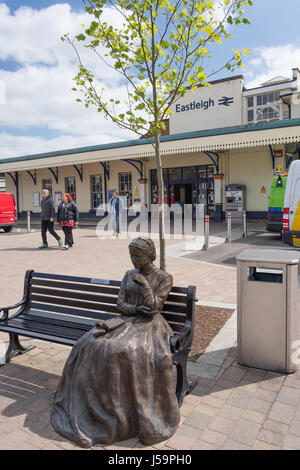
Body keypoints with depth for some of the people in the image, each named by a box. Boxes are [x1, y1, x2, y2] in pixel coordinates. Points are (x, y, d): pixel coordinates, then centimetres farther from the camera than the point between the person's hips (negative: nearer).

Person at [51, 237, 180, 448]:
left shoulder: (165, 278, 1)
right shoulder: (129, 275, 16)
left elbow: (153, 305, -10)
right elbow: (120, 304, 9)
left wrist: (143, 281, -7)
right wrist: (136, 308, -9)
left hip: (150, 324, -4)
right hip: (127, 321, 5)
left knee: (142, 353, -37)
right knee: (90, 344, -20)